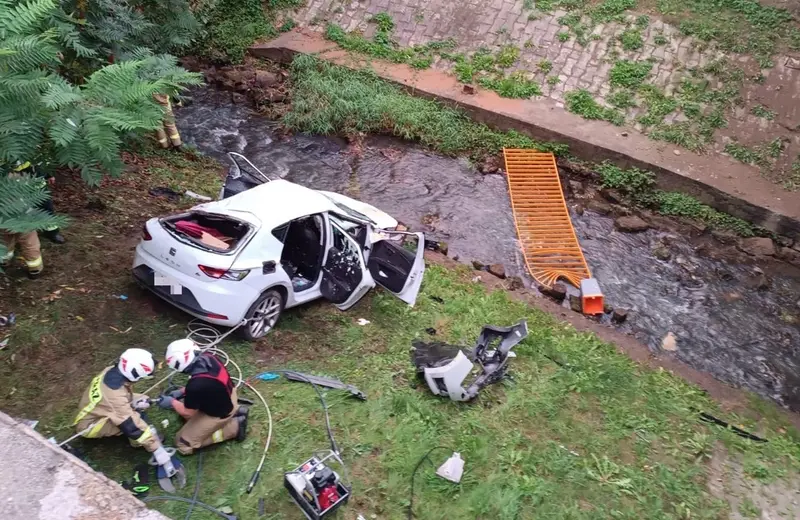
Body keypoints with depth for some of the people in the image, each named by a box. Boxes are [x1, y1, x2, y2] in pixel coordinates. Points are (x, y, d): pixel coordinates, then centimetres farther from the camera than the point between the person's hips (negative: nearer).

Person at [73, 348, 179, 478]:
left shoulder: (112, 371, -16)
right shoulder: (115, 395, -38)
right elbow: (132, 428, -37)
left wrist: (135, 403, -12)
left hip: (94, 411, 9)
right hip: (88, 425, -9)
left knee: (142, 401, 0)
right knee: (134, 422, -29)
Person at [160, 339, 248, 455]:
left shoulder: (196, 385, -39)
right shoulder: (207, 357, -17)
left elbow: (187, 412, -18)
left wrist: (172, 402, -1)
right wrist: (182, 391, 5)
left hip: (220, 414, -8)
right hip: (228, 396, 8)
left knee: (183, 444, 5)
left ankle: (234, 427, 3)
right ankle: (233, 410, 18)